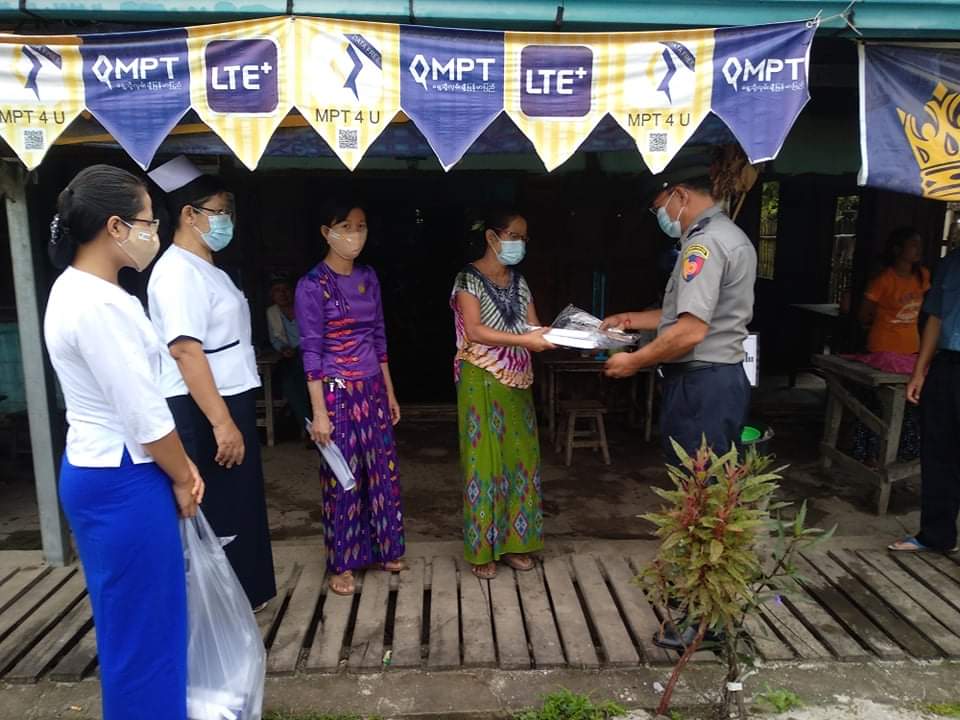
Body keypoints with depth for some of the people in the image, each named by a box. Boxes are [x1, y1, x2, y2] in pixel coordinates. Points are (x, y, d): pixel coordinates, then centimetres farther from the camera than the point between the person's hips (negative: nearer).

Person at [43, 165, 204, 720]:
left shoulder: (79, 290, 9)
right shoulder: (100, 305, -23)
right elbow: (144, 413, -21)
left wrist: (179, 465, 10)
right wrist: (182, 478, -5)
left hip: (99, 472, 10)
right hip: (122, 482, -10)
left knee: (130, 617, 23)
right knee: (143, 621, 6)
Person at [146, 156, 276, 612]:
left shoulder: (206, 269, 15)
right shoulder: (178, 273, -17)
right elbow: (186, 352, -26)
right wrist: (221, 422, -28)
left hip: (228, 402, 11)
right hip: (202, 412, -10)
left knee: (241, 504, 19)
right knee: (217, 511, 1)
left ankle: (243, 593, 34)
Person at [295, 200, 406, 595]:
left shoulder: (369, 277, 7)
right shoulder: (312, 285, -11)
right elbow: (311, 351, -13)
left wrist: (390, 393, 12)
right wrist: (319, 412, -15)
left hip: (373, 390, 6)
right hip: (338, 392, -6)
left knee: (382, 470, 13)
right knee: (342, 476, 4)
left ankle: (383, 549, 30)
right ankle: (341, 564, 19)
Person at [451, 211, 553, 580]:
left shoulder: (518, 281, 13)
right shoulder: (469, 278, -7)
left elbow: (534, 327, 6)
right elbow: (474, 331, -19)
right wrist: (523, 340, -27)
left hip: (517, 384, 7)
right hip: (482, 383, -6)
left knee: (520, 460, 8)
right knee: (485, 461, -1)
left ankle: (513, 542, 21)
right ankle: (482, 550, 11)